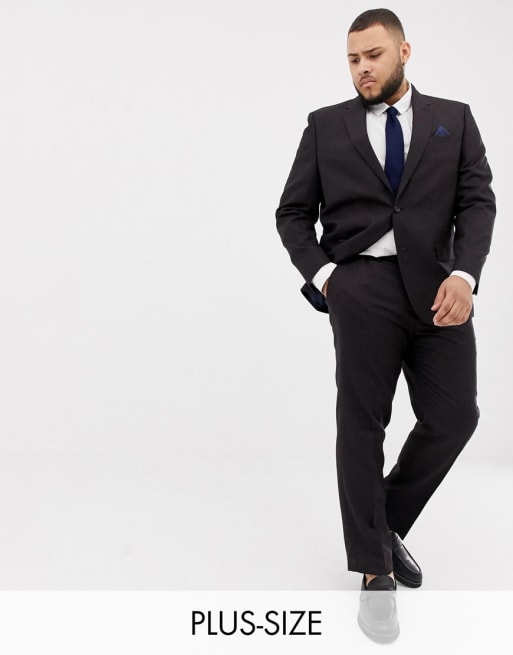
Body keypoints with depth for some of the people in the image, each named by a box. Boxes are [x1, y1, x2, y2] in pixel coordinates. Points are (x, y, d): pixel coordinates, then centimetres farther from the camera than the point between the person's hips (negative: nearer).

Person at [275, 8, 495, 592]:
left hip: (437, 287, 2)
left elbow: (477, 200, 4)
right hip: (361, 286, -1)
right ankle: (374, 565, 14)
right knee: (361, 422, -1)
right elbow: (292, 213, 11)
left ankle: (388, 522, 25)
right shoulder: (325, 126, 13)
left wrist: (464, 273, -13)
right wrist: (321, 273, -5)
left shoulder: (454, 120, 15)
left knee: (454, 415, -2)